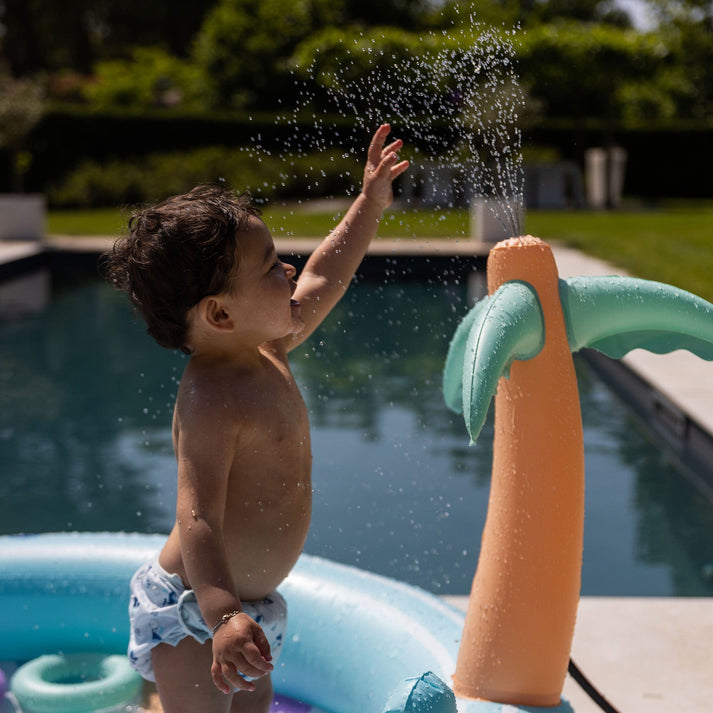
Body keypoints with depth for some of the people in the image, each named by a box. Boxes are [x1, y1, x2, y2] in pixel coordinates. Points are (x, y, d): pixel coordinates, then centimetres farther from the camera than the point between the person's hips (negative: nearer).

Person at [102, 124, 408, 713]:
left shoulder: (267, 351, 2)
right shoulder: (211, 399, -27)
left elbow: (321, 282, 19)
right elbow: (199, 520, -36)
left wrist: (369, 205, 22)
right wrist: (224, 618, -49)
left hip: (251, 602, 9)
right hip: (192, 613, -9)